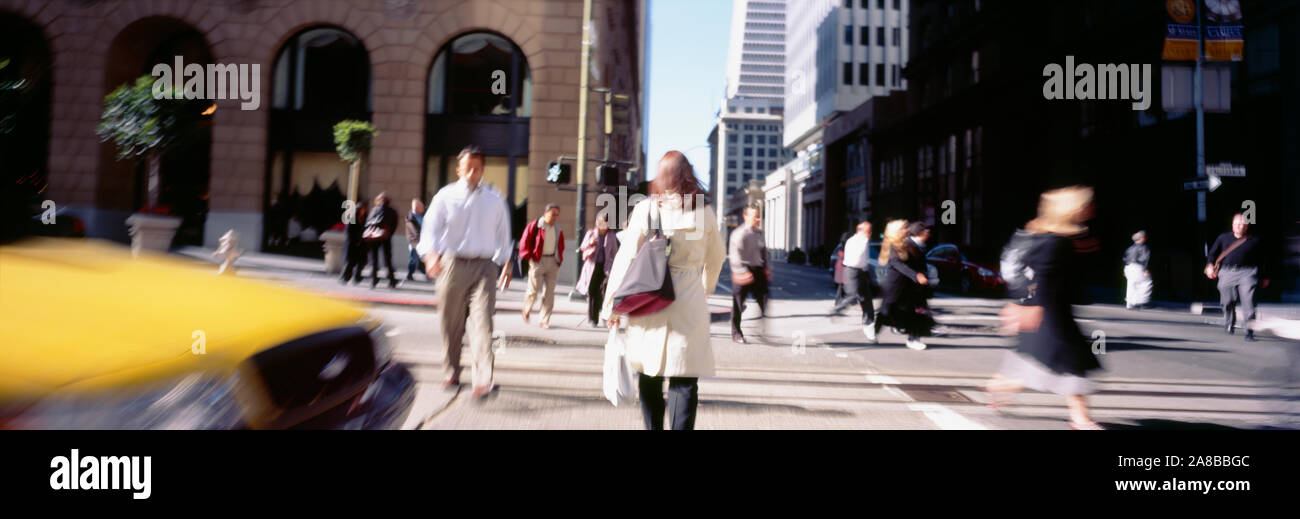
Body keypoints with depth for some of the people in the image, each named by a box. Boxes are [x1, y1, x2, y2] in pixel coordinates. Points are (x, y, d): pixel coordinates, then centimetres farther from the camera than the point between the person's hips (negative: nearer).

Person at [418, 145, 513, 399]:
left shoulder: (495, 199, 11)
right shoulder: (446, 196, 5)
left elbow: (503, 233, 19)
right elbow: (431, 227, -5)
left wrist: (505, 264, 16)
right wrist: (431, 254, -23)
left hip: (484, 266, 0)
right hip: (452, 264, 0)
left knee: (482, 321, -13)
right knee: (451, 323, 7)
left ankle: (483, 379, -17)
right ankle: (452, 373, 24)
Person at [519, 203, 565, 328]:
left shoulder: (558, 230, 11)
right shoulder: (534, 226, -4)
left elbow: (561, 247, 22)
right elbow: (524, 242, -4)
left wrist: (559, 260, 12)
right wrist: (528, 258, -8)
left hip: (553, 263, 4)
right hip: (537, 261, -4)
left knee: (549, 292, 1)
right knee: (534, 290, -4)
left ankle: (545, 320, 8)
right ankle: (527, 309, 27)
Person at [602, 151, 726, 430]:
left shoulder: (646, 209, -2)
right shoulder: (705, 212, 3)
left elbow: (626, 258, -3)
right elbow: (716, 258, 16)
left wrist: (612, 305, 4)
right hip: (690, 302, 0)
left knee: (649, 374, 16)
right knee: (684, 380, 1)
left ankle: (653, 426, 27)